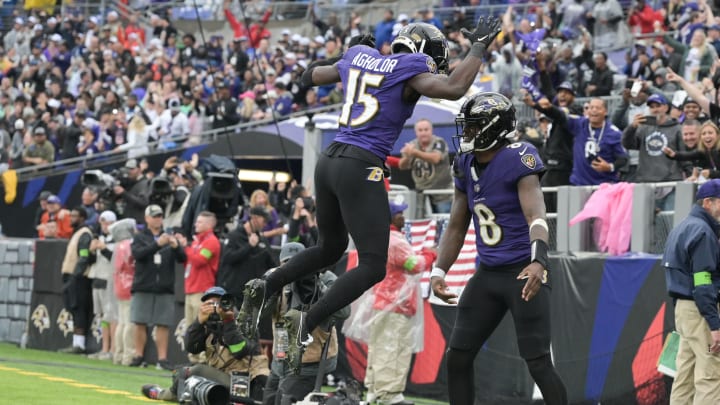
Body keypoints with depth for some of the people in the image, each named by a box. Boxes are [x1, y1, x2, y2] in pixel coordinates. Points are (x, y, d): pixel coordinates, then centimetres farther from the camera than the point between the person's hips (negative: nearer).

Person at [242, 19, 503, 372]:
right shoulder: (410, 68, -5)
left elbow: (310, 76, 29)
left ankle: (265, 288, 16)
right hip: (360, 170, -8)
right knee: (373, 266, -4)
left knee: (330, 247, 28)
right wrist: (478, 47, -7)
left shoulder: (360, 57, 15)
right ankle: (308, 323, -13)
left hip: (328, 162, 8)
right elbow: (454, 88, -20)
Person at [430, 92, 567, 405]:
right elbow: (457, 227, 16)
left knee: (538, 363, -11)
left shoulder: (518, 159, -15)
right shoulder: (466, 166, 8)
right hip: (488, 273, 8)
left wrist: (538, 260, -43)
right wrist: (438, 272, 8)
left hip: (523, 272, -8)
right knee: (458, 356, 5)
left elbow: (535, 214, -28)